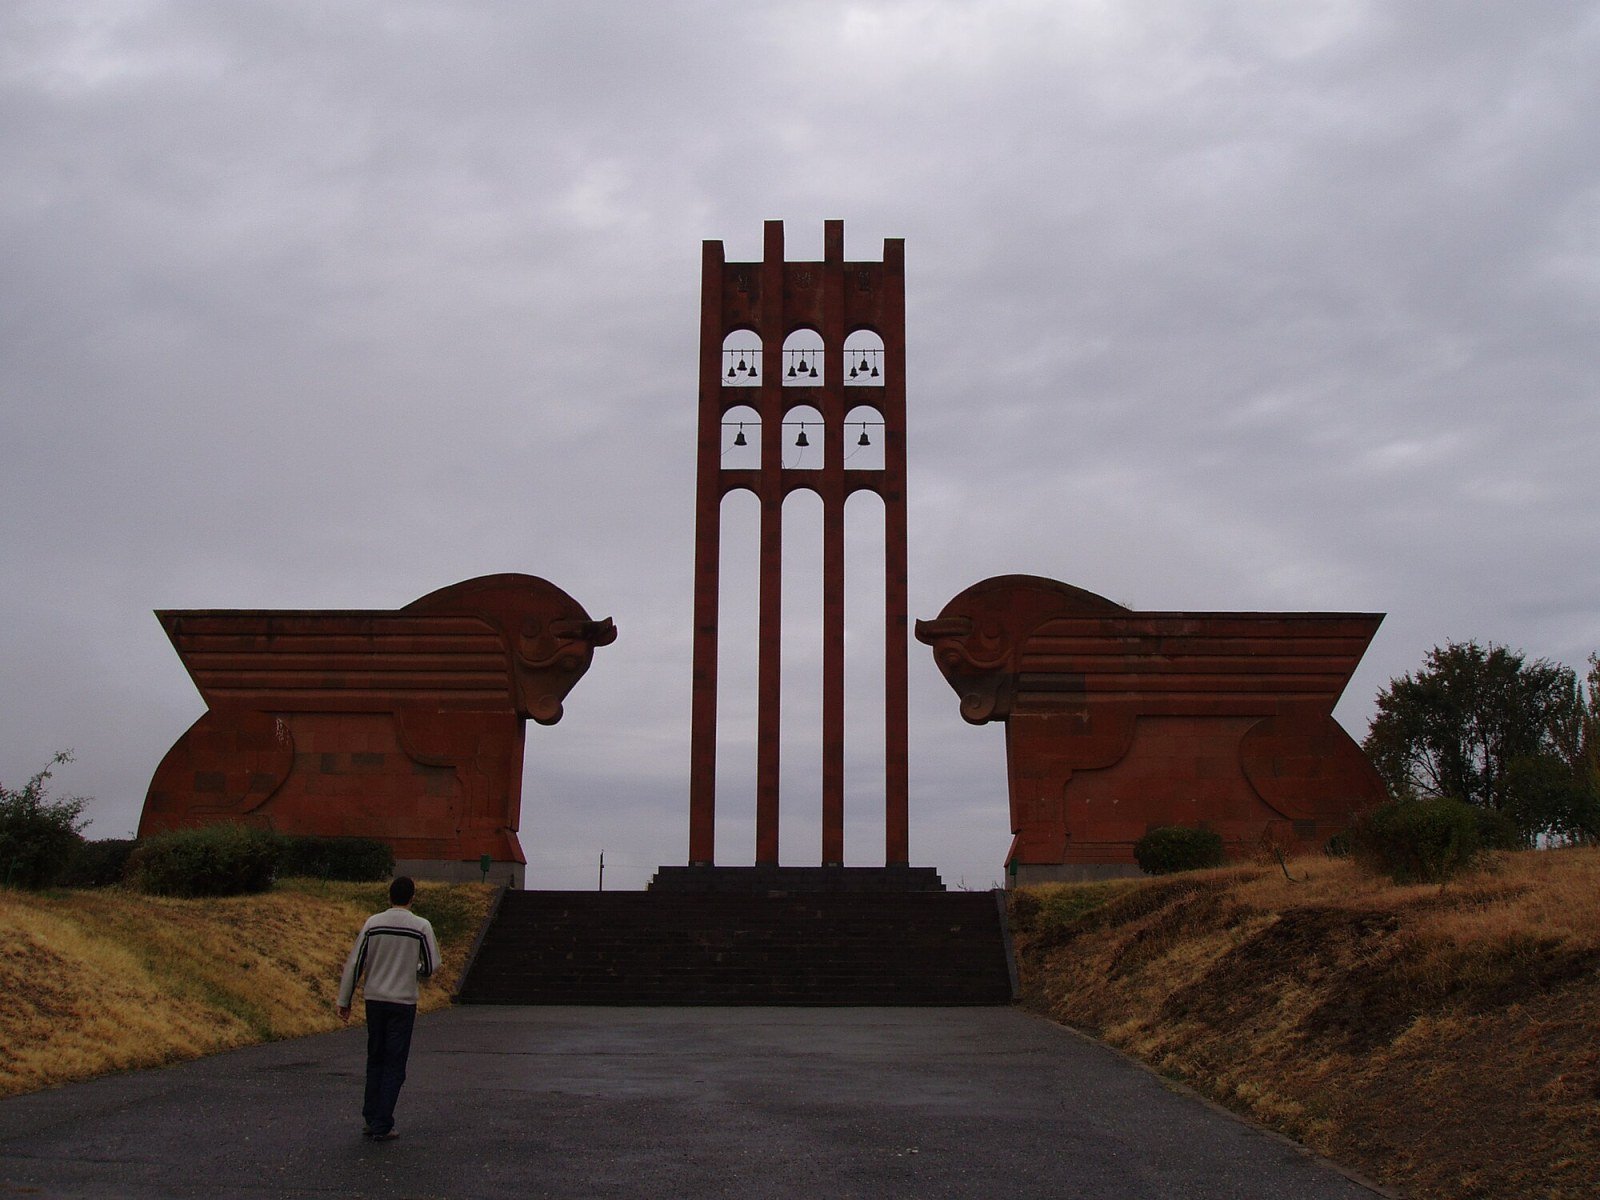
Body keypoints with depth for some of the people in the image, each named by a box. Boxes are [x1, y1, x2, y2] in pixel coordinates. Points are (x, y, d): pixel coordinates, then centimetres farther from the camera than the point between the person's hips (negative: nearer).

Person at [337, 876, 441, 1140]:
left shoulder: (373, 923, -1)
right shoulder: (422, 926, -7)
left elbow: (354, 963, 0)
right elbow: (431, 966, -3)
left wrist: (344, 1001, 6)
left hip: (375, 1000, 3)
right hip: (403, 1002, -3)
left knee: (375, 1061, 16)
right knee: (394, 1066, 4)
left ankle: (370, 1119, 19)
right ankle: (382, 1126, 3)